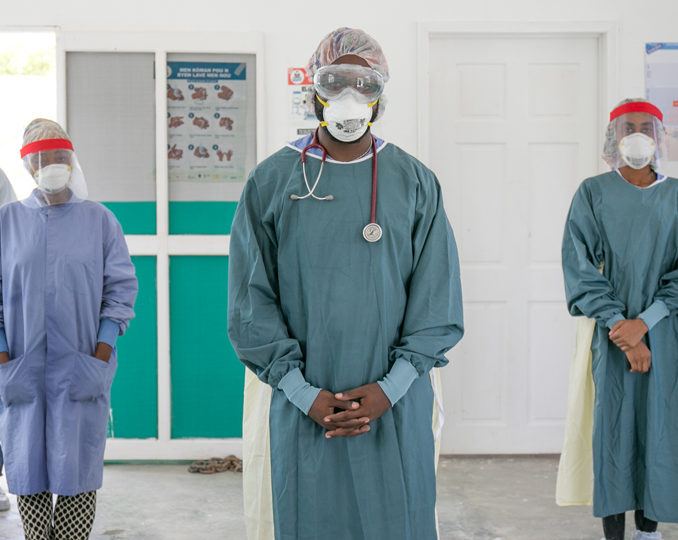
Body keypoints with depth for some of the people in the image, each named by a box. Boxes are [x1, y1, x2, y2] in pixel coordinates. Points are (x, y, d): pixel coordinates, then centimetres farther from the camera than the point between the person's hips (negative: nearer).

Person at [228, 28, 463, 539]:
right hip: (303, 409, 0)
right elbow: (251, 300, -1)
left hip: (396, 406, 1)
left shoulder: (416, 183, 3)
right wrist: (304, 393, -8)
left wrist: (391, 387, -8)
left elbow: (437, 299, 1)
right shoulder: (271, 182, 1)